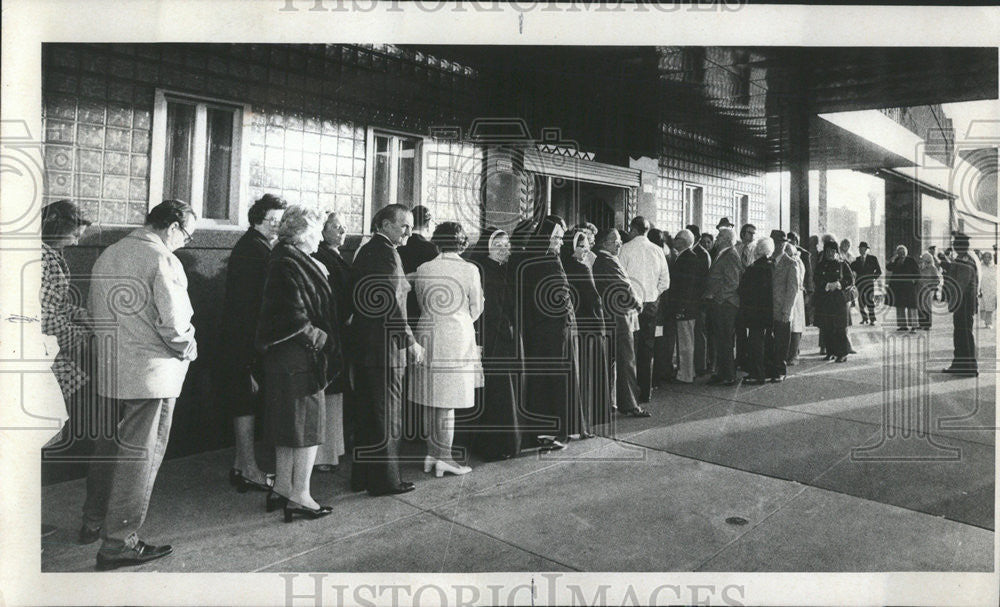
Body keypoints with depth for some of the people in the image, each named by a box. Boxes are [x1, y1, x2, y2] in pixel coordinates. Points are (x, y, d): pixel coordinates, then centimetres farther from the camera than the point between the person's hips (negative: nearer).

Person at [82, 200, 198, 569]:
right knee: (139, 455, 2)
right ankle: (119, 542, 9)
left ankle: (94, 521, 37)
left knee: (110, 446, 22)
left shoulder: (107, 256, 8)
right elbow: (173, 322, -22)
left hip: (109, 372, 8)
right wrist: (188, 349, -4)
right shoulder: (163, 261, -17)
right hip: (151, 374, -8)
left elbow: (93, 309, 16)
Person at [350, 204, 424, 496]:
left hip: (362, 342, 10)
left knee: (367, 411, 17)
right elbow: (393, 305, -20)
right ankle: (384, 479, 10)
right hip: (385, 344, -10)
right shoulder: (386, 253, -15)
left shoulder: (364, 250, 14)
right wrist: (410, 342, -14)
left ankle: (362, 475, 27)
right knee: (387, 414, 1)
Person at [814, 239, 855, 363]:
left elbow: (851, 279, 5)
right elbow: (816, 279, 1)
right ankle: (830, 352, 11)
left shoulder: (842, 265, 8)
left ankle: (842, 354, -1)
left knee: (840, 327, -6)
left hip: (839, 300, -2)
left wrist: (838, 284, -10)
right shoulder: (820, 265, 11)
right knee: (827, 328, 2)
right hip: (823, 301, 2)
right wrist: (827, 285, -14)